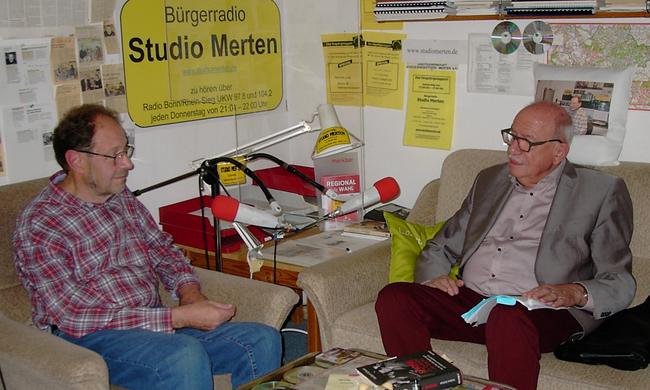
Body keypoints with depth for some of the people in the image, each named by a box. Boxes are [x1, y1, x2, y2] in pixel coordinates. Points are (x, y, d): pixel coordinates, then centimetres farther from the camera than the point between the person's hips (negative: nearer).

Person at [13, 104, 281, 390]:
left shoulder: (123, 198, 10)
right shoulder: (38, 224, -13)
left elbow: (162, 249, 21)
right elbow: (75, 318, -18)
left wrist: (188, 290, -3)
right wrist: (179, 317, -22)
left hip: (154, 325, 7)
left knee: (263, 340, -12)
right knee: (184, 355, -36)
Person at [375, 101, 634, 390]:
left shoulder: (602, 192, 7)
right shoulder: (490, 180, 21)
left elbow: (620, 284, 3)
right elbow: (439, 247, 24)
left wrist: (575, 293, -18)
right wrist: (433, 278, 1)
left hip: (540, 312, -5)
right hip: (469, 300, 5)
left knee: (507, 319, -39)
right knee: (393, 298, -21)